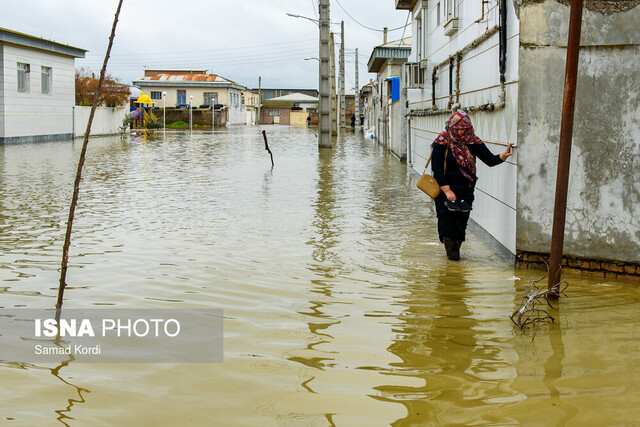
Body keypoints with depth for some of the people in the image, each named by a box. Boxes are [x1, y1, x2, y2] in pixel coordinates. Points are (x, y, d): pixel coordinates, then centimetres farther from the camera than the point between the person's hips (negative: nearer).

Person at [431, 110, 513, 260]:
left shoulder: (473, 142, 1)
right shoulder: (442, 142, -9)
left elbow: (490, 160, -1)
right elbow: (436, 168, -11)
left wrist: (503, 155, -22)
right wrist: (447, 191, -17)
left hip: (465, 190, 3)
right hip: (445, 187, -3)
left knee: (462, 219, 2)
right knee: (447, 217, -10)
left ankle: (456, 248, 20)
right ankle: (451, 251, 1)